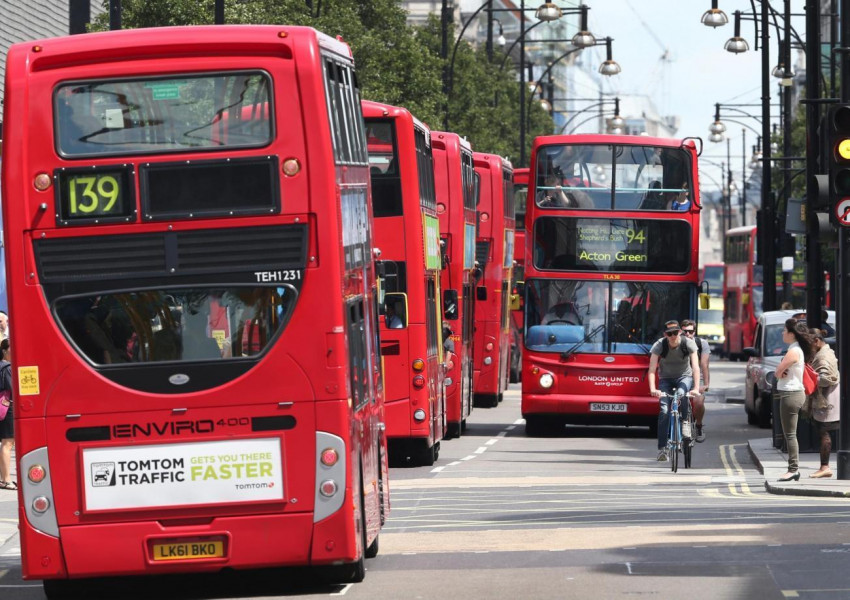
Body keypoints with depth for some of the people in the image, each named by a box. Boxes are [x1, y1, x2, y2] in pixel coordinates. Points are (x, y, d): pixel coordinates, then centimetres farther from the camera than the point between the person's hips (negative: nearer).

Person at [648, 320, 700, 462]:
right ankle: (662, 448, -17)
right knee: (664, 410, -19)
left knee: (681, 393, -37)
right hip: (666, 379, 0)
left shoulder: (688, 344, -18)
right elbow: (652, 369, -25)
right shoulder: (659, 345, -18)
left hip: (684, 377, 0)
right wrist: (653, 389, -40)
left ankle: (684, 422, -13)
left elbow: (695, 367, -25)